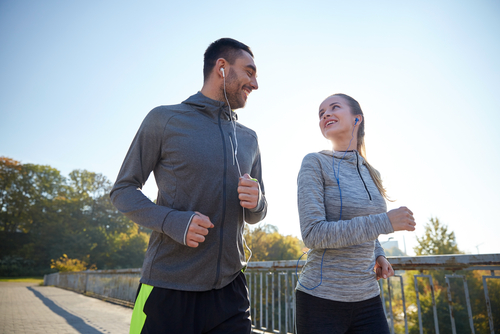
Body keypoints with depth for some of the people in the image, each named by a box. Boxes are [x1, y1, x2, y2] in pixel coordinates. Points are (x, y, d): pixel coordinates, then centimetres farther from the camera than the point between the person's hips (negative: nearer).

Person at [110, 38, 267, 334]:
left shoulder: (249, 139, 12)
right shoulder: (164, 119, -1)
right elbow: (123, 190, -1)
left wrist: (256, 202, -9)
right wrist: (172, 222, -19)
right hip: (168, 288, -4)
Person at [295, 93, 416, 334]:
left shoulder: (371, 173, 7)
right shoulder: (315, 163, -10)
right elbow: (312, 234, -19)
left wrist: (378, 255, 2)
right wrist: (384, 222, -20)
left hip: (368, 297, 5)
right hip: (321, 298, -5)